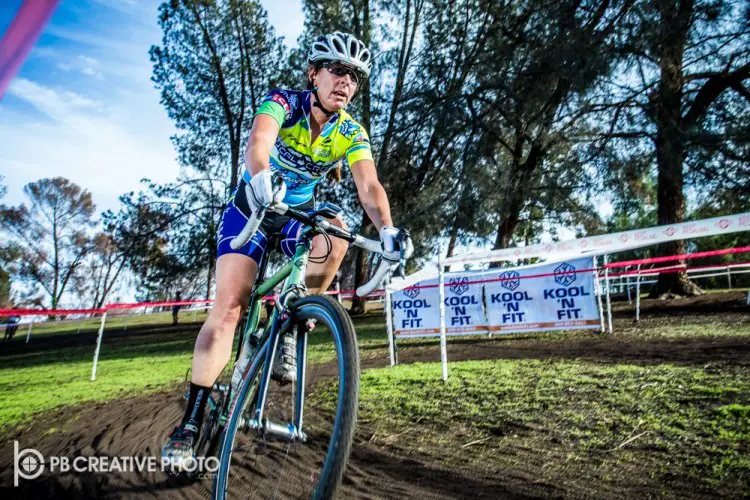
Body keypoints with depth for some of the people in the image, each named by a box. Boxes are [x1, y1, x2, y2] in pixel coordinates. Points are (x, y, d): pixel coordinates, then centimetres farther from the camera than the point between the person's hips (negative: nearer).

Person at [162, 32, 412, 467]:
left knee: (337, 235, -33)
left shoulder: (352, 133, -11)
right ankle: (192, 418, -2)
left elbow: (369, 186, -27)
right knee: (229, 305, -14)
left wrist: (387, 229, -47)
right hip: (252, 208, -2)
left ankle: (290, 330, -12)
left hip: (300, 214, 2)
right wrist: (261, 178, -62)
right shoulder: (284, 102, -18)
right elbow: (258, 142, -39)